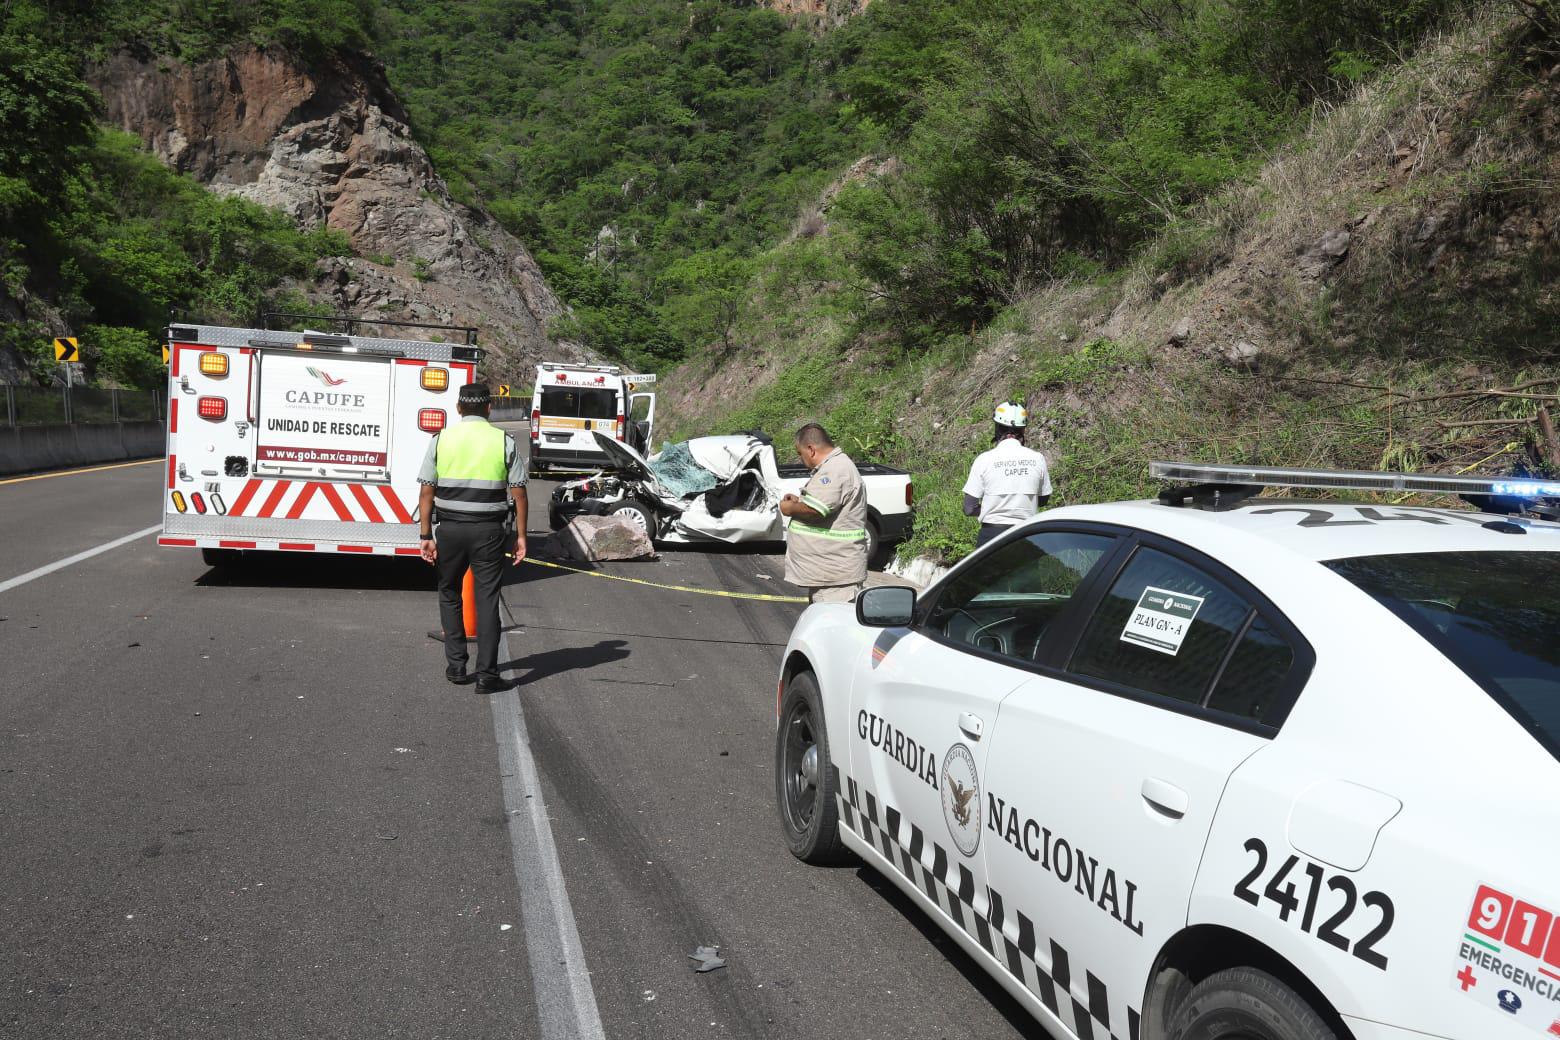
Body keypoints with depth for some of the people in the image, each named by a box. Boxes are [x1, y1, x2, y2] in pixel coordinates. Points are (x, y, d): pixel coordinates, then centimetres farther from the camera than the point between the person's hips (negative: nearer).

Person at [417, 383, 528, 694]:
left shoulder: (441, 439, 1)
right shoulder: (504, 441, 0)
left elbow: (427, 491, -2)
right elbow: (518, 493, -2)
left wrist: (425, 535, 1)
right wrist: (520, 536, 3)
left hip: (450, 529, 1)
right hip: (489, 531, -1)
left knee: (449, 594, 18)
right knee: (487, 600, 3)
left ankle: (456, 666, 19)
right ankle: (486, 674, 2)